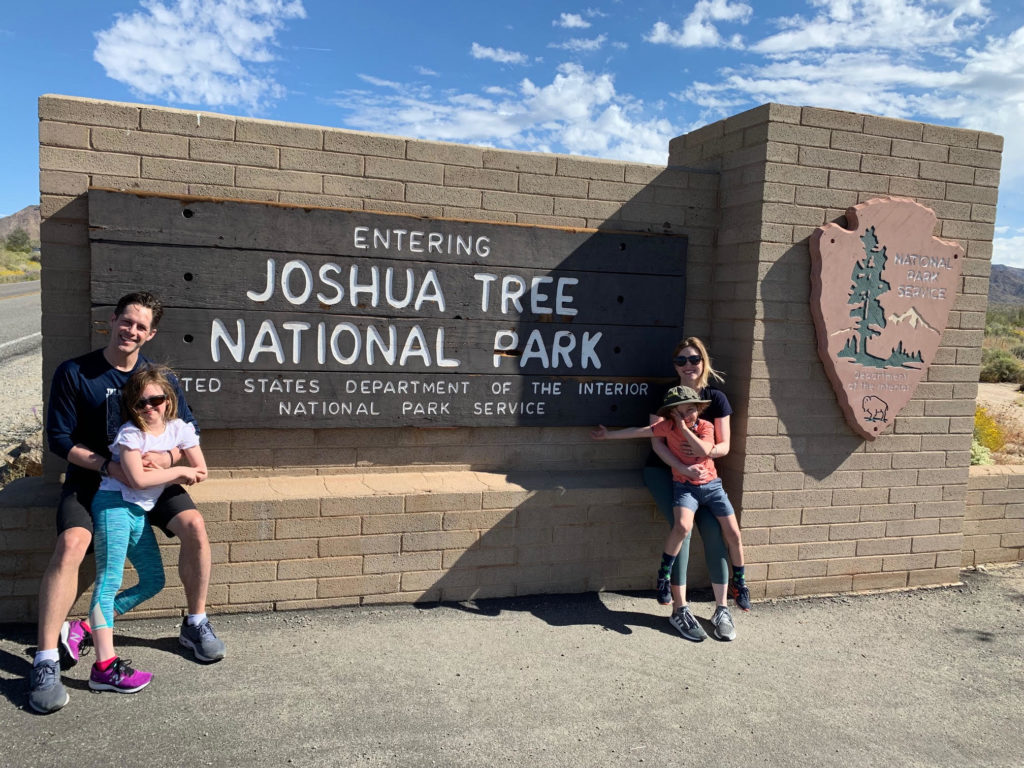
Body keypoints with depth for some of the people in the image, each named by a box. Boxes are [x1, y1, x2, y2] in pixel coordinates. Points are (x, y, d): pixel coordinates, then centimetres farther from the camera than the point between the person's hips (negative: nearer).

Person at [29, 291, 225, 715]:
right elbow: (59, 438, -7)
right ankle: (46, 660, -19)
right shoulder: (73, 373, -7)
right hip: (90, 477, -2)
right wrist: (108, 465, -21)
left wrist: (167, 457, -18)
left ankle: (195, 624, -1)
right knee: (70, 544, -29)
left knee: (194, 526, -20)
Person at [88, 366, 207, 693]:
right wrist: (178, 471, -11)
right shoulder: (130, 433, -10)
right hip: (114, 505, -7)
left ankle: (92, 624, 18)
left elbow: (201, 471, 0)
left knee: (153, 582, 7)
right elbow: (138, 479, -21)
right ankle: (105, 667, -21)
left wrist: (158, 471, -8)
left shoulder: (179, 429, 4)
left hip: (140, 512, 7)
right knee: (110, 581, -15)